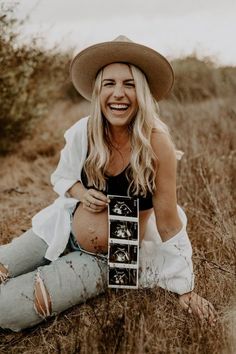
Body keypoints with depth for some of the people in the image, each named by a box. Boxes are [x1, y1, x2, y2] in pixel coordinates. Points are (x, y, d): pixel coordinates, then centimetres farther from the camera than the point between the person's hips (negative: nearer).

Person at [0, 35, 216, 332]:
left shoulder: (156, 144, -23)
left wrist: (185, 289, -9)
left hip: (109, 260, -4)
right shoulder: (84, 132, -11)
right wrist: (82, 193, -13)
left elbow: (168, 222, -15)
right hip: (61, 232, 4)